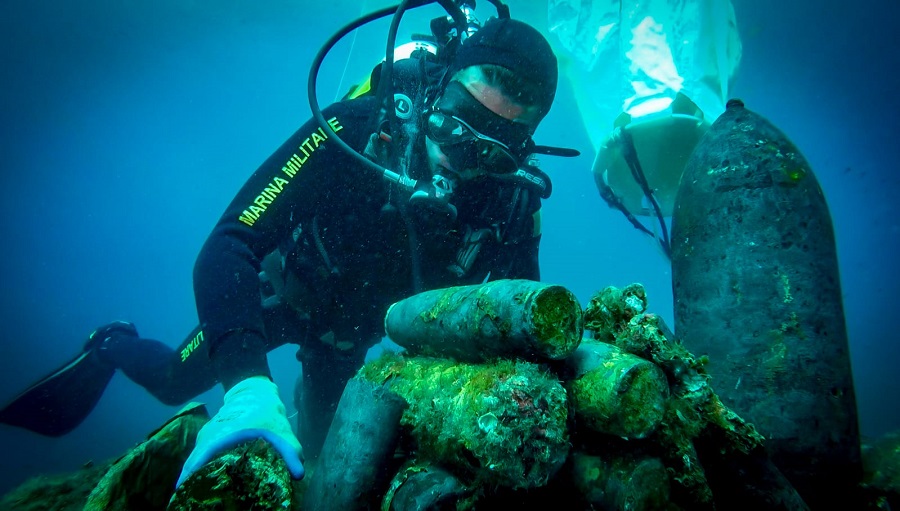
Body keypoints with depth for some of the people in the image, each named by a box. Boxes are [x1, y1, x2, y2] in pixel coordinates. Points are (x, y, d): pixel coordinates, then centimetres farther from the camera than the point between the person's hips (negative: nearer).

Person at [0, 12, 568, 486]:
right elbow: (228, 246, -42)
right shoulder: (356, 129, -38)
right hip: (288, 293, -2)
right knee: (176, 381, 15)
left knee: (314, 449, 22)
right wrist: (248, 384, -56)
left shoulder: (515, 199, -29)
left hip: (354, 328, 3)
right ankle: (113, 347, 50)